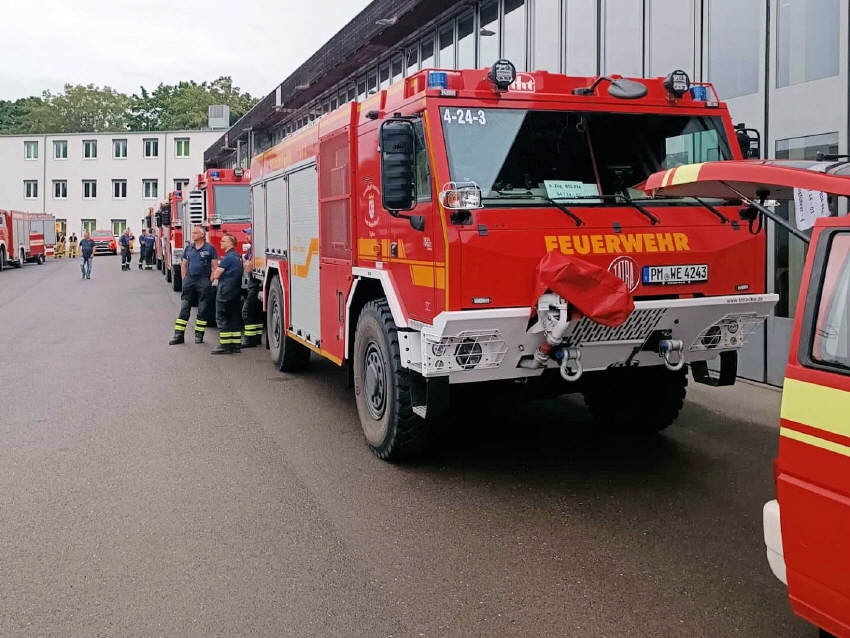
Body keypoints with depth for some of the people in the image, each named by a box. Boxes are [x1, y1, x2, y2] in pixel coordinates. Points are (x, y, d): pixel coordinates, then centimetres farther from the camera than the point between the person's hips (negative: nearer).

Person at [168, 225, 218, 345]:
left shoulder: (210, 248, -3)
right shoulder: (188, 248, 10)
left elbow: (215, 266, -4)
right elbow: (184, 265, 16)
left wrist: (210, 281, -9)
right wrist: (184, 280, 8)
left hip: (203, 281, -4)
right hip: (189, 280, 4)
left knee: (202, 310, 3)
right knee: (184, 308, 3)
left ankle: (199, 335, 12)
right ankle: (179, 335, 4)